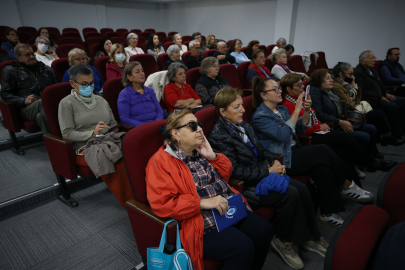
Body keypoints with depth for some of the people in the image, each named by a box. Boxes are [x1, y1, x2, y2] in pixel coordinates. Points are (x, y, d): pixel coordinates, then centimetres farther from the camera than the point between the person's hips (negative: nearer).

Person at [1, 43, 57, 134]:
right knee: (42, 102, -38)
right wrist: (23, 101, -11)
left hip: (49, 105, 3)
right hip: (25, 109, -3)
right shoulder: (9, 70, 18)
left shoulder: (46, 69, 30)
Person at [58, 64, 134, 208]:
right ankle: (130, 202, -27)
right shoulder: (67, 103, 6)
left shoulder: (101, 100, 22)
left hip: (108, 142, 5)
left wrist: (113, 131, 0)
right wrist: (92, 133, -16)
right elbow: (67, 133, -3)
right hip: (84, 147, -4)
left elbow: (114, 124, 24)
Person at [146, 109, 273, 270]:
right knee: (243, 248, -22)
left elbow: (226, 175, 17)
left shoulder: (200, 150, 10)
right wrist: (202, 202, -24)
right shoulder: (161, 162, -11)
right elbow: (161, 204, -20)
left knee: (264, 230, 0)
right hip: (203, 224, -7)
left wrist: (212, 156, -2)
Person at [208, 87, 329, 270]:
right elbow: (236, 171, -22)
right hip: (246, 185, -8)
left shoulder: (242, 125, 9)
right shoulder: (219, 136, -18)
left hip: (264, 171, 9)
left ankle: (311, 236, 16)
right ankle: (283, 241, 4)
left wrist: (273, 161, -1)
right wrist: (267, 171, -17)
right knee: (290, 195, -21)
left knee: (302, 189, -5)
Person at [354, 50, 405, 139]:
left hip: (381, 97, 11)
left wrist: (386, 94, 8)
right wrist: (380, 97, -18)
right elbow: (363, 92, -23)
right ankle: (396, 134, -15)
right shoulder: (357, 73, -13)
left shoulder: (371, 70, 19)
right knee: (393, 106, -27)